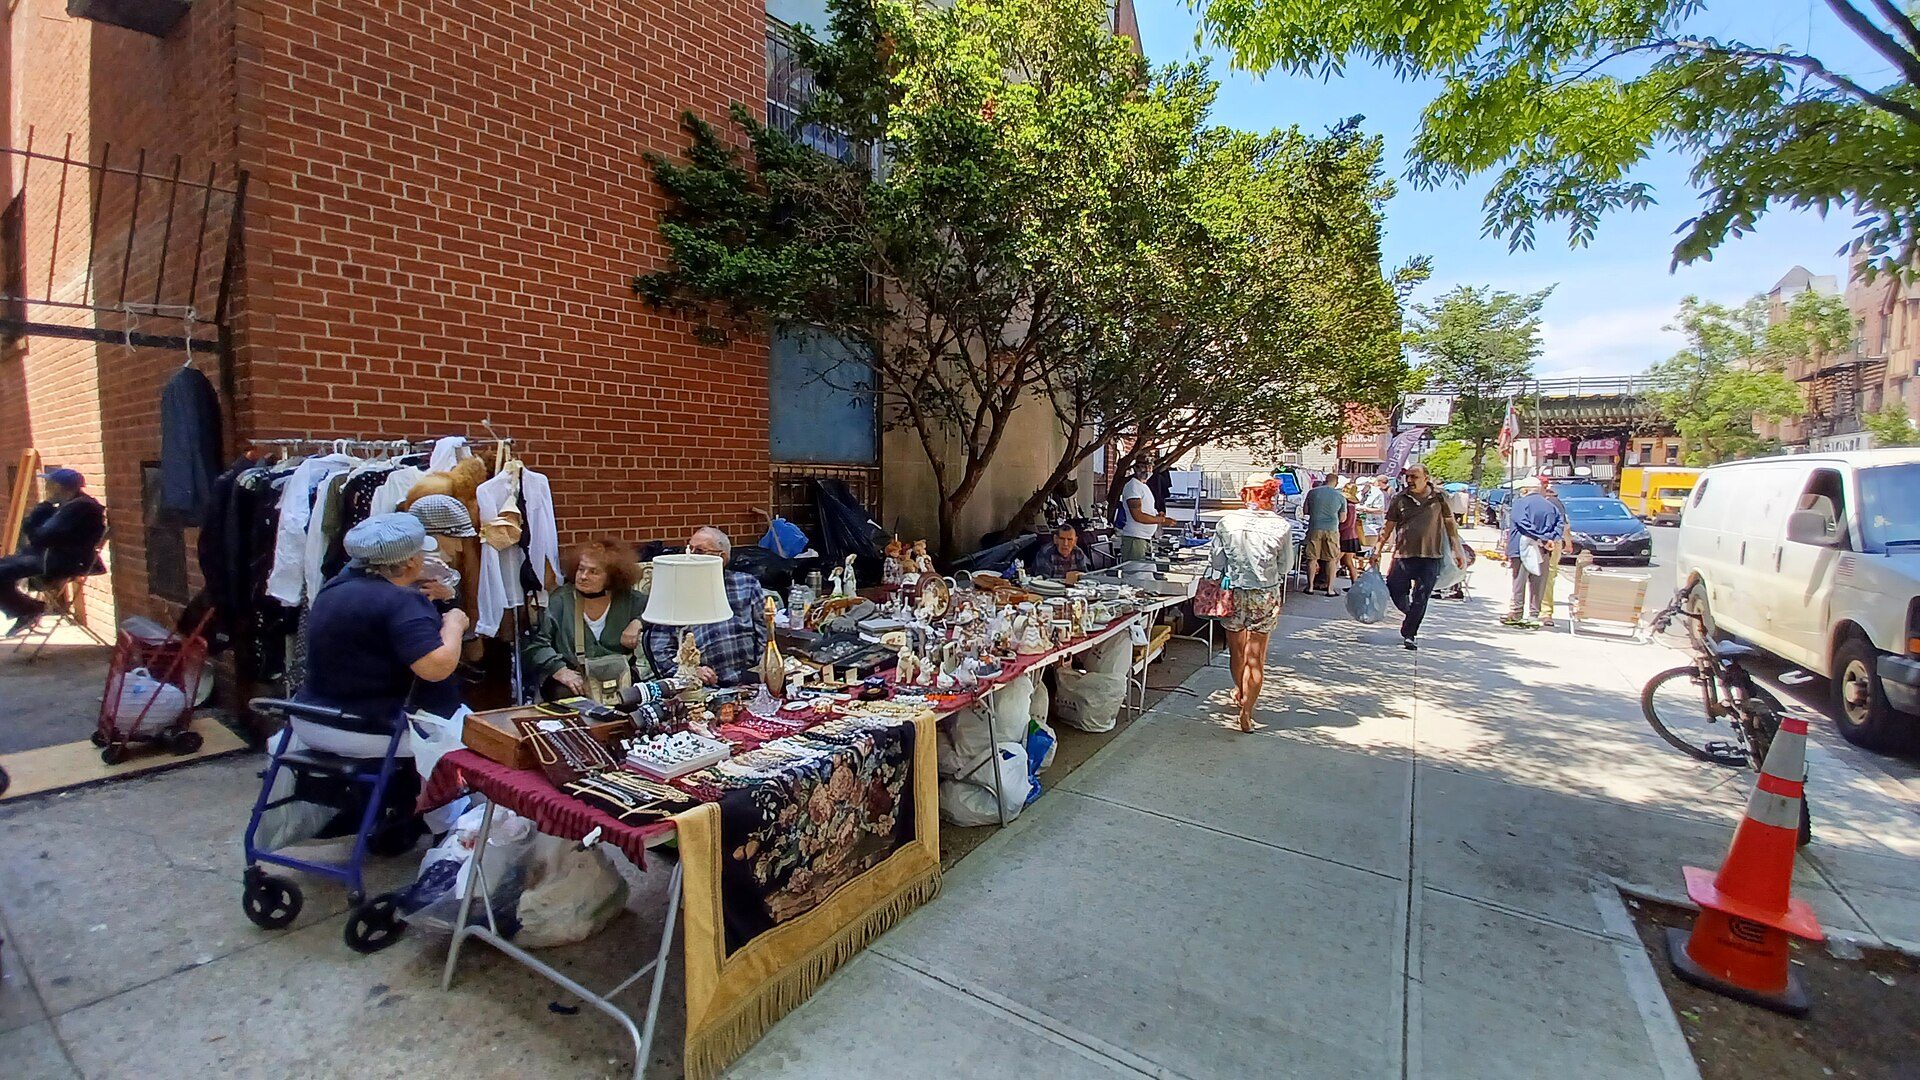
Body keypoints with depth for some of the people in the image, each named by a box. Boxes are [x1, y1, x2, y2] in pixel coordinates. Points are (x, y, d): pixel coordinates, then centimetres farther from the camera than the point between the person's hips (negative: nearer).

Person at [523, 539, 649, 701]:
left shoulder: (628, 600, 8)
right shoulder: (559, 601, 2)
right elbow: (534, 644, -4)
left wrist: (638, 622, -4)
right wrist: (559, 670, -19)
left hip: (619, 677, 1)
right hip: (572, 679, -1)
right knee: (564, 694, -35)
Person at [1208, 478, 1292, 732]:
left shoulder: (1227, 522, -9)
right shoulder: (1281, 526, -11)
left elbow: (1217, 562, -4)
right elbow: (1286, 566, 0)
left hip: (1233, 593, 2)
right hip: (1265, 596, -1)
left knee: (1236, 651, 21)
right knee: (1255, 658, 9)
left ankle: (1240, 693, 44)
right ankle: (1246, 712, 10)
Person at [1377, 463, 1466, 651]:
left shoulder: (1439, 498, 2)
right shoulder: (1399, 499, 3)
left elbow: (1450, 523, 10)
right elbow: (1388, 527, 7)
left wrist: (1457, 551, 7)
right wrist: (1378, 550, 2)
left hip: (1431, 557, -1)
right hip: (1403, 555, 1)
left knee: (1421, 598, -1)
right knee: (1394, 589, 2)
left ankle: (1408, 635, 6)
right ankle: (1409, 614, 32)